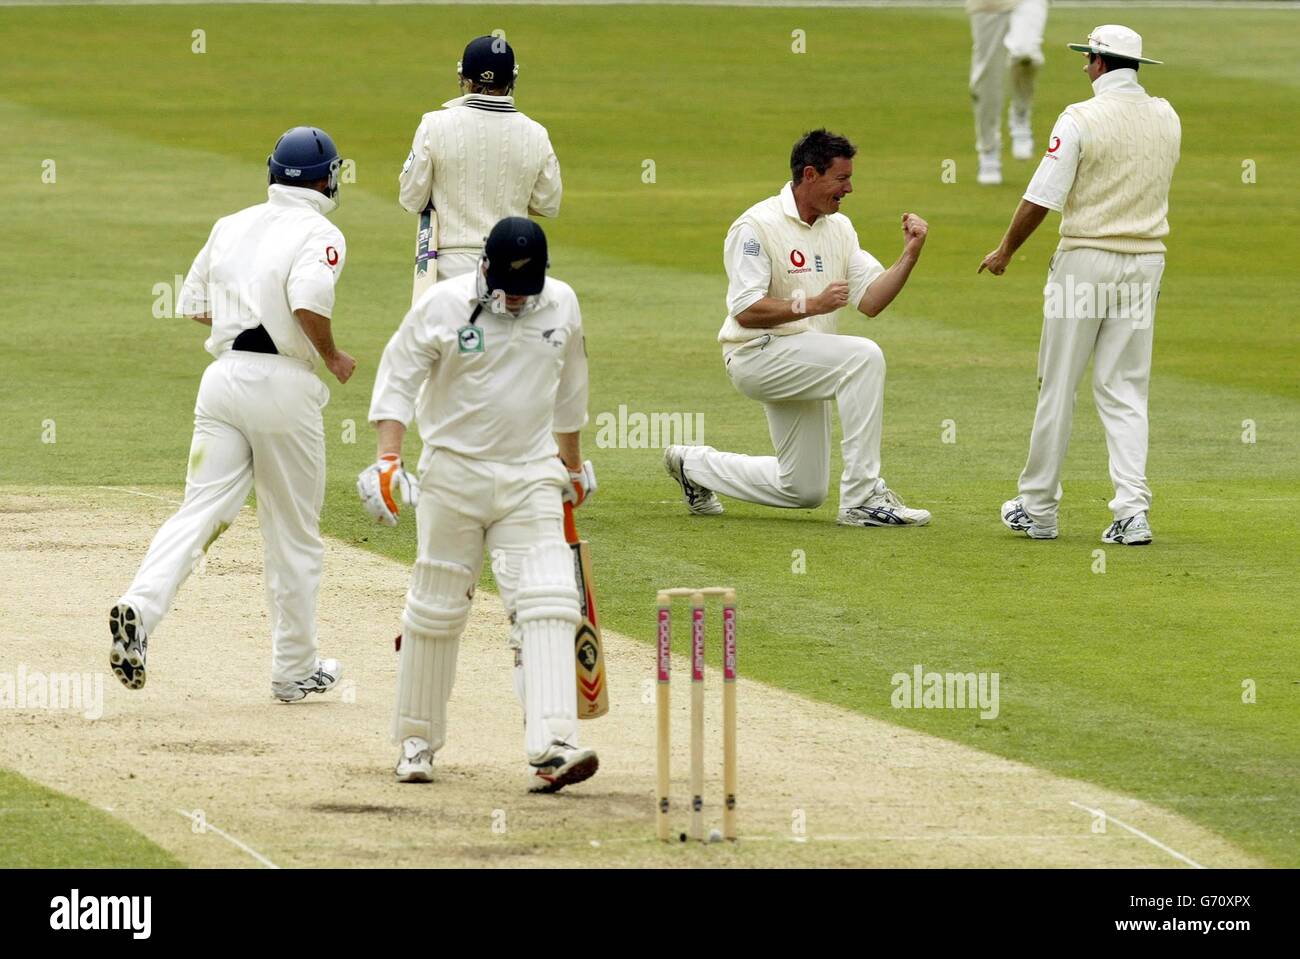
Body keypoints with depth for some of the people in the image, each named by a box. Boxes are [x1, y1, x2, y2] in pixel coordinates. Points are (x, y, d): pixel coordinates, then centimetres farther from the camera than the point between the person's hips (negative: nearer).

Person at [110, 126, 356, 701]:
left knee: (200, 510, -1)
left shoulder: (230, 226, 12)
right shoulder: (319, 234, -6)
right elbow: (310, 303, -23)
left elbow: (193, 305, 17)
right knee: (294, 531, 9)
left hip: (224, 373, 4)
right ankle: (295, 669, 17)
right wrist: (333, 358, -6)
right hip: (284, 385, -4)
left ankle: (140, 607, -27)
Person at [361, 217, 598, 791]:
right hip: (454, 473, -2)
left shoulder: (562, 306, 2)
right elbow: (398, 377, -6)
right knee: (436, 609, 5)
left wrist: (573, 464, 26)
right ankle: (416, 743, 22)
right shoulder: (444, 306, -9)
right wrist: (389, 457, -18)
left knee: (546, 606, -13)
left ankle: (551, 749, -22)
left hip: (531, 477, 2)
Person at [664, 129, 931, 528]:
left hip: (802, 367, 8)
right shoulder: (757, 226, -15)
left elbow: (871, 300, 2)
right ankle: (862, 499, -29)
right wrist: (813, 304, -27)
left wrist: (910, 255, -11)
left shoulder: (839, 228, 8)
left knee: (803, 491, 10)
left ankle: (694, 465, 31)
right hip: (756, 356, -8)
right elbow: (746, 312, -21)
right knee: (863, 356, -30)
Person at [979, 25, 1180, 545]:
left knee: (1058, 386, 6)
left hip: (1085, 259, -4)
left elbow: (1042, 195, -11)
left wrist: (1005, 250, 2)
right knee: (1125, 390, 6)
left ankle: (1038, 509, 13)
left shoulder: (1081, 119, -12)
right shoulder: (1166, 118, 4)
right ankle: (1132, 510, -8)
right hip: (1146, 262, 4)